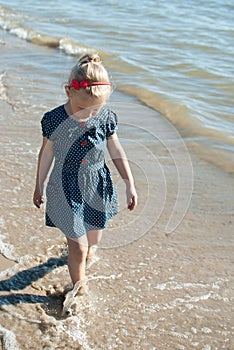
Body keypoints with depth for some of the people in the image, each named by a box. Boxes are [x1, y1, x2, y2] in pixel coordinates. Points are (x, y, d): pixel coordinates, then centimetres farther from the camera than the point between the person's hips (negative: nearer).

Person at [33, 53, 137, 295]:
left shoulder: (106, 118, -12)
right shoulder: (54, 120, -17)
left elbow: (116, 152, 2)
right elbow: (46, 154, -2)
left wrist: (130, 184, 1)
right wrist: (39, 187, 9)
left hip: (98, 188, 3)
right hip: (66, 191, -3)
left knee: (93, 239, 21)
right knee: (79, 248, 1)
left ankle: (84, 254, 57)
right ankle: (78, 289, 27)